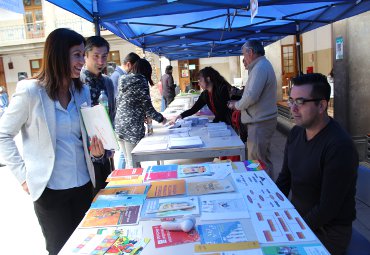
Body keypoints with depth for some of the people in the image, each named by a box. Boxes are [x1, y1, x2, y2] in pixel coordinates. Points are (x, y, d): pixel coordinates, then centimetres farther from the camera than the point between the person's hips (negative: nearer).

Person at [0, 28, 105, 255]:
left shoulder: (83, 91, 5)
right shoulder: (30, 91, -11)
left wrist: (96, 150, -6)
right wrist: (23, 175, -11)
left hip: (84, 185, 5)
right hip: (51, 190, -5)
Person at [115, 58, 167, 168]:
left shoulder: (123, 80, 12)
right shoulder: (141, 81, -8)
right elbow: (147, 106, -9)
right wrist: (161, 118, 7)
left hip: (119, 125, 7)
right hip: (132, 127, -7)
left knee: (128, 162, 18)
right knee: (134, 163, 1)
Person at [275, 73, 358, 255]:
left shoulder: (340, 146, -24)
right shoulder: (296, 133, 0)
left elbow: (328, 208, -22)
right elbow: (285, 177, 8)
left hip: (327, 231, -6)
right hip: (297, 216, 6)